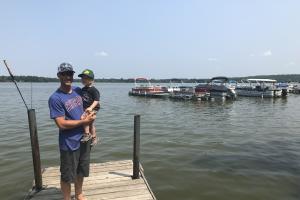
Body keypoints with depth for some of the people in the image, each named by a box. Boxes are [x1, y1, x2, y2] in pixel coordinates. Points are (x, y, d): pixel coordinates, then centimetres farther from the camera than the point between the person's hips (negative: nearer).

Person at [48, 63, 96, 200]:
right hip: (69, 143, -6)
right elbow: (61, 124, -20)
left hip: (84, 139, 6)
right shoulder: (55, 98, -16)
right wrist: (84, 121, -17)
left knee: (81, 170, 23)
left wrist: (91, 118, 3)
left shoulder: (78, 90, 2)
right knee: (67, 175, 11)